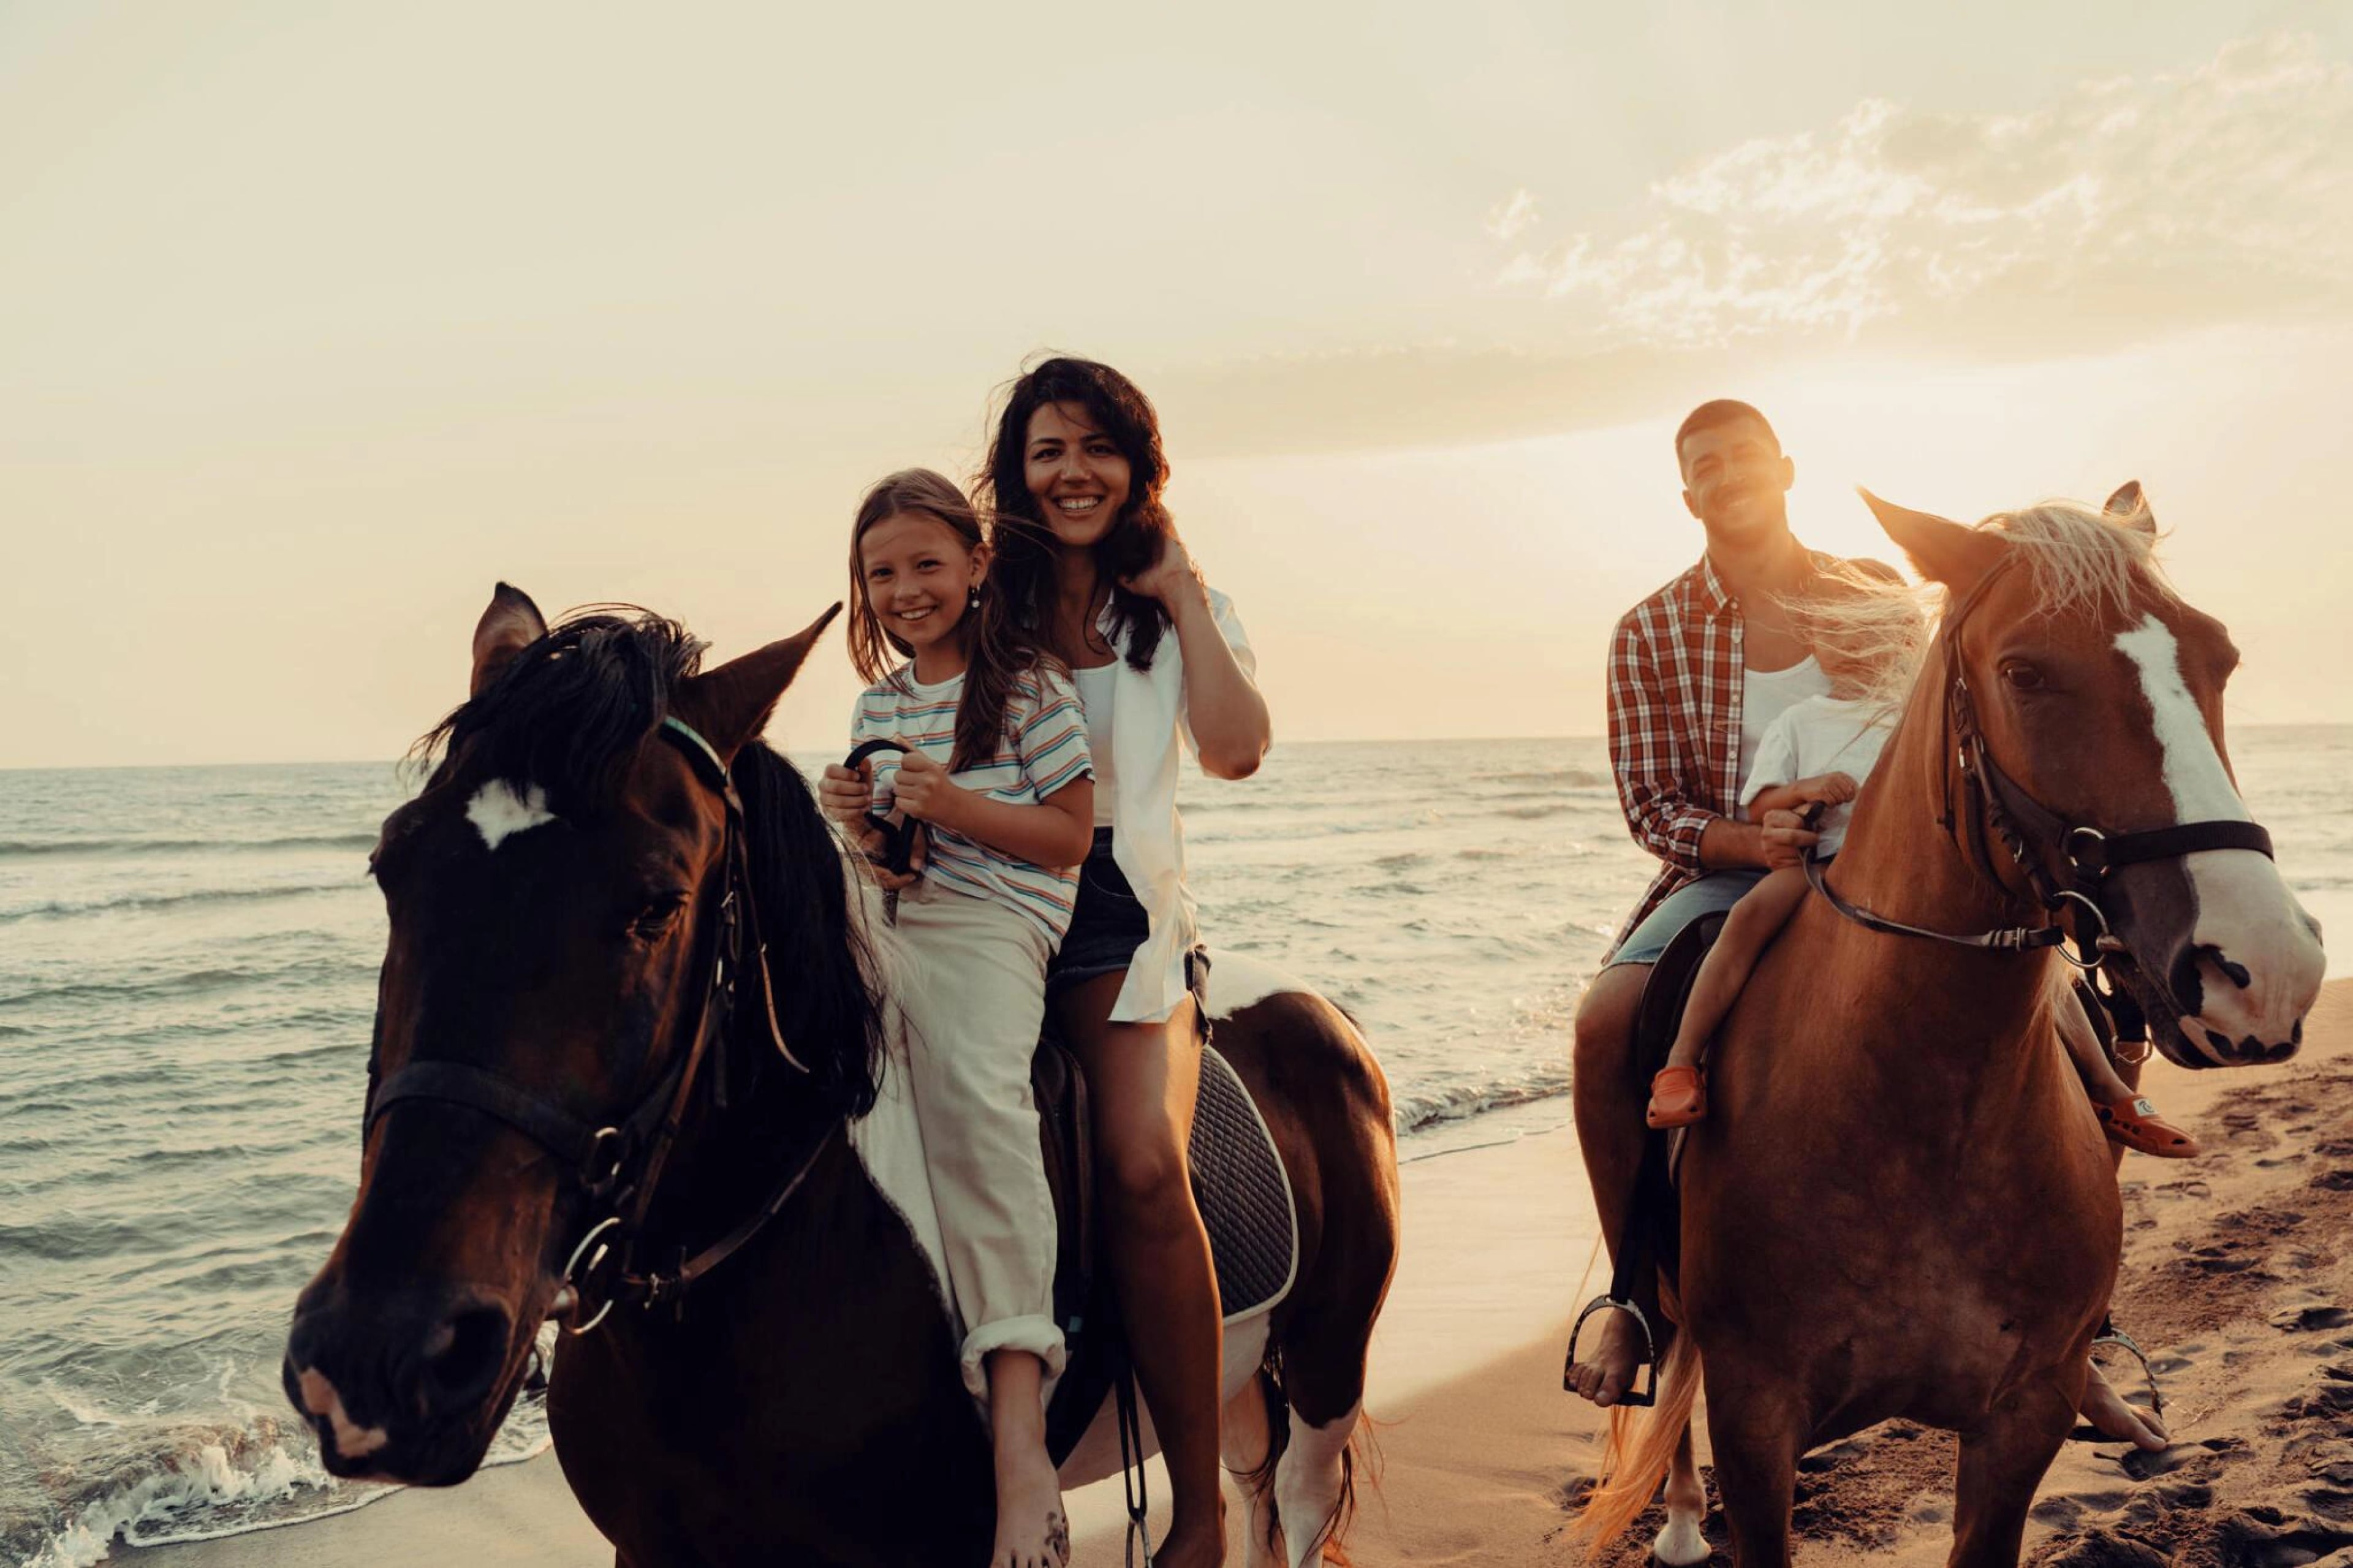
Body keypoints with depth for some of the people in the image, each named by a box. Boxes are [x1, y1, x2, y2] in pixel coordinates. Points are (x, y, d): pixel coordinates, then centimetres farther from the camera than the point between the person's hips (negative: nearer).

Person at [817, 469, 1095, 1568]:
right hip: (886, 917, 7)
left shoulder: (1030, 686, 2)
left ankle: (1019, 1437, -40)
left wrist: (956, 806, -14)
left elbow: (1068, 838, 0)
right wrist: (854, 818, 5)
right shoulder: (881, 700, 20)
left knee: (974, 1087, -34)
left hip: (989, 922, -7)